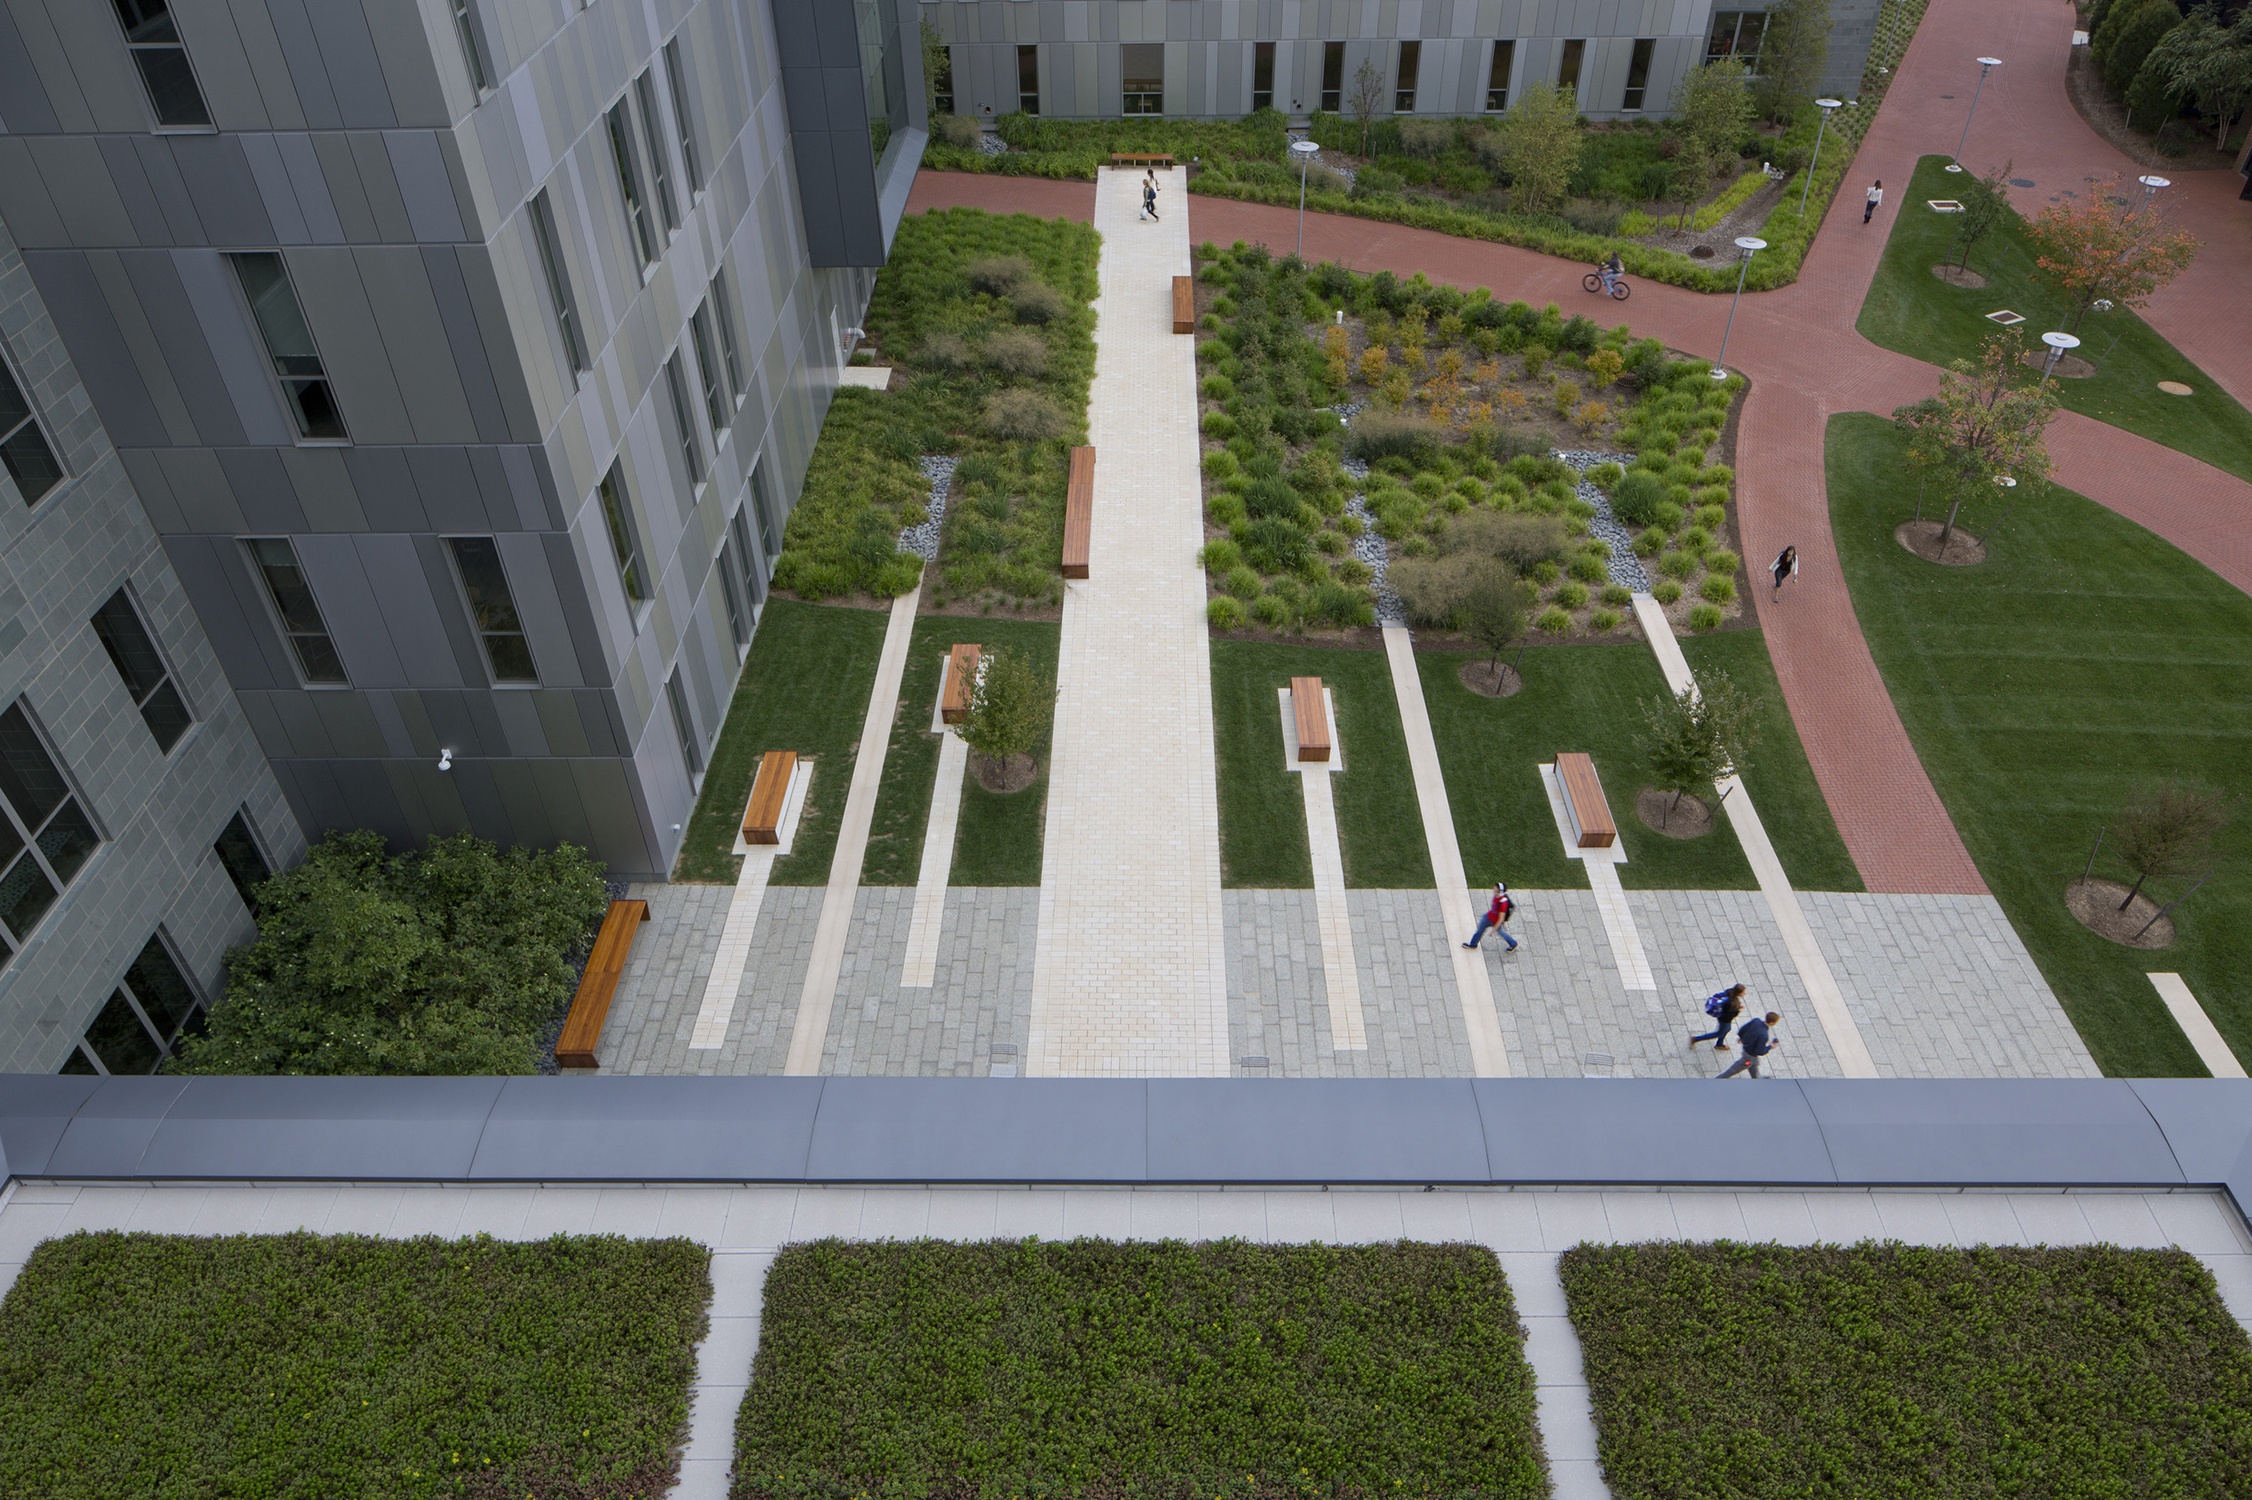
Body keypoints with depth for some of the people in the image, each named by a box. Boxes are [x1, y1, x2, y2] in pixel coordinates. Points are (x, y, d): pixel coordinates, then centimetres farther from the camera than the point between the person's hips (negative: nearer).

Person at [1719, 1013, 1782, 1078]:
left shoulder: (1756, 1020, -22)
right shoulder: (1764, 1036, -40)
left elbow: (1742, 1029, -8)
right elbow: (1760, 1052, -30)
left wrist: (1741, 1037, 13)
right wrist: (1770, 1047, -14)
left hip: (1746, 1045, 7)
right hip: (1750, 1055, -7)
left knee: (1754, 1064, 35)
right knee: (1735, 1069, 14)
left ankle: (1756, 1078, 60)